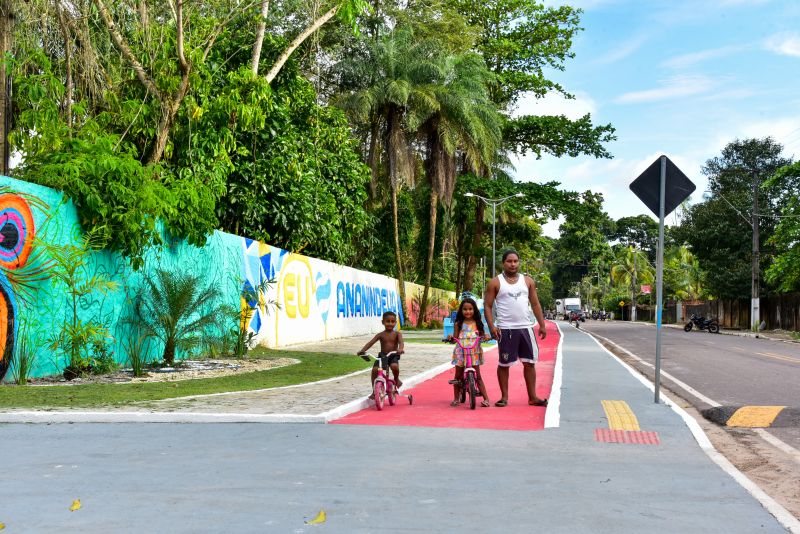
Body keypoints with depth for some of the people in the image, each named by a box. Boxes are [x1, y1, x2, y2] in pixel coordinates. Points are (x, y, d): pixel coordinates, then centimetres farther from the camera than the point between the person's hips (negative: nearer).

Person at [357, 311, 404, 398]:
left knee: (394, 366, -34)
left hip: (393, 355, -2)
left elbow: (401, 342, -20)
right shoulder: (381, 335, 1)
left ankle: (396, 379, 2)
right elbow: (371, 342, -8)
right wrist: (362, 350, -23)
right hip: (382, 355, 2)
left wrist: (400, 349, -43)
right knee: (374, 369, -20)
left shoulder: (397, 334, -1)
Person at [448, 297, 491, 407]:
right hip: (461, 352, 1)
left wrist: (486, 336, -15)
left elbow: (482, 334, 6)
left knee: (477, 376, -2)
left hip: (474, 352, -1)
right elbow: (455, 337, 3)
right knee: (458, 375, 8)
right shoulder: (458, 324, 4)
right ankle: (456, 398, 19)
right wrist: (451, 337, -18)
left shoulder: (477, 323, 6)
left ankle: (486, 399, -3)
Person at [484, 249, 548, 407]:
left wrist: (542, 325, 5)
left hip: (525, 328, 3)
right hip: (505, 329, -3)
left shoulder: (528, 281, 10)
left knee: (529, 362, 5)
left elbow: (535, 304, 12)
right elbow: (487, 305, -2)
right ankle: (504, 397, 12)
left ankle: (532, 397, 12)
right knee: (504, 364, 3)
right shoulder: (495, 283, 0)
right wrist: (491, 326, -14)